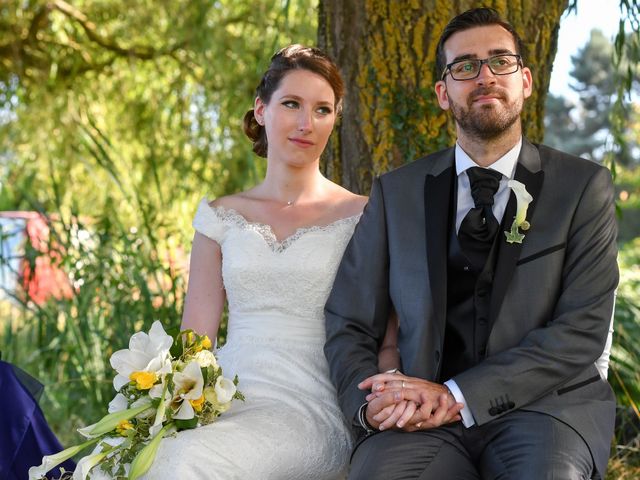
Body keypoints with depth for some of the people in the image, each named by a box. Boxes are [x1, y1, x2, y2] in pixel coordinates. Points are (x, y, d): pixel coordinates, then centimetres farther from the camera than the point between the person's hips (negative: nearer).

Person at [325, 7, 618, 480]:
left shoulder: (584, 186, 5)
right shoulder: (396, 193, 12)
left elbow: (583, 330, -5)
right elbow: (349, 325, 11)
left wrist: (459, 395, -15)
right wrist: (370, 403, -11)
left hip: (543, 406, -1)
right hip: (425, 420, 1)